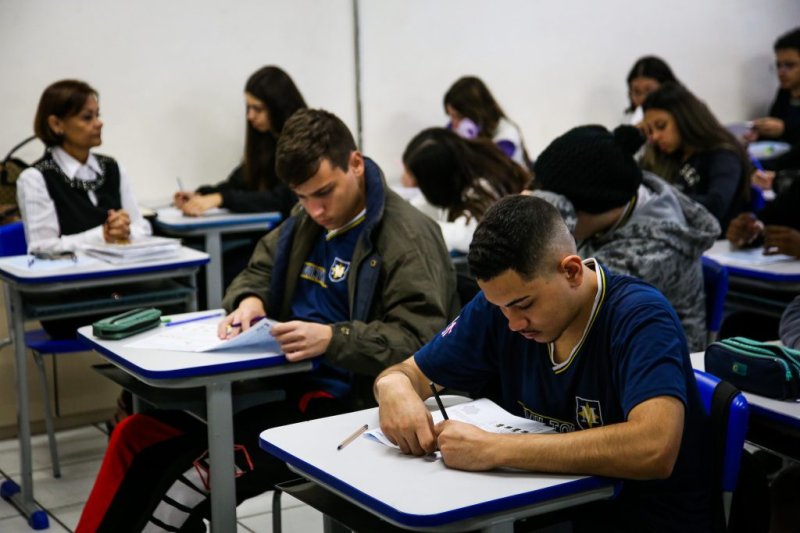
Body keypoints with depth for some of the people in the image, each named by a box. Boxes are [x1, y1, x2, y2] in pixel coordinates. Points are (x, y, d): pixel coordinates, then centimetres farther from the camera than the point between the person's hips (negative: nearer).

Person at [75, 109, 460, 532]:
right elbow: (258, 271, 24)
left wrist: (333, 339, -31)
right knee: (137, 435, -3)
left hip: (344, 405, -8)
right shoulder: (307, 220, 14)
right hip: (282, 384, 8)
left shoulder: (409, 238, -11)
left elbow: (419, 339, -19)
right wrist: (250, 300, 0)